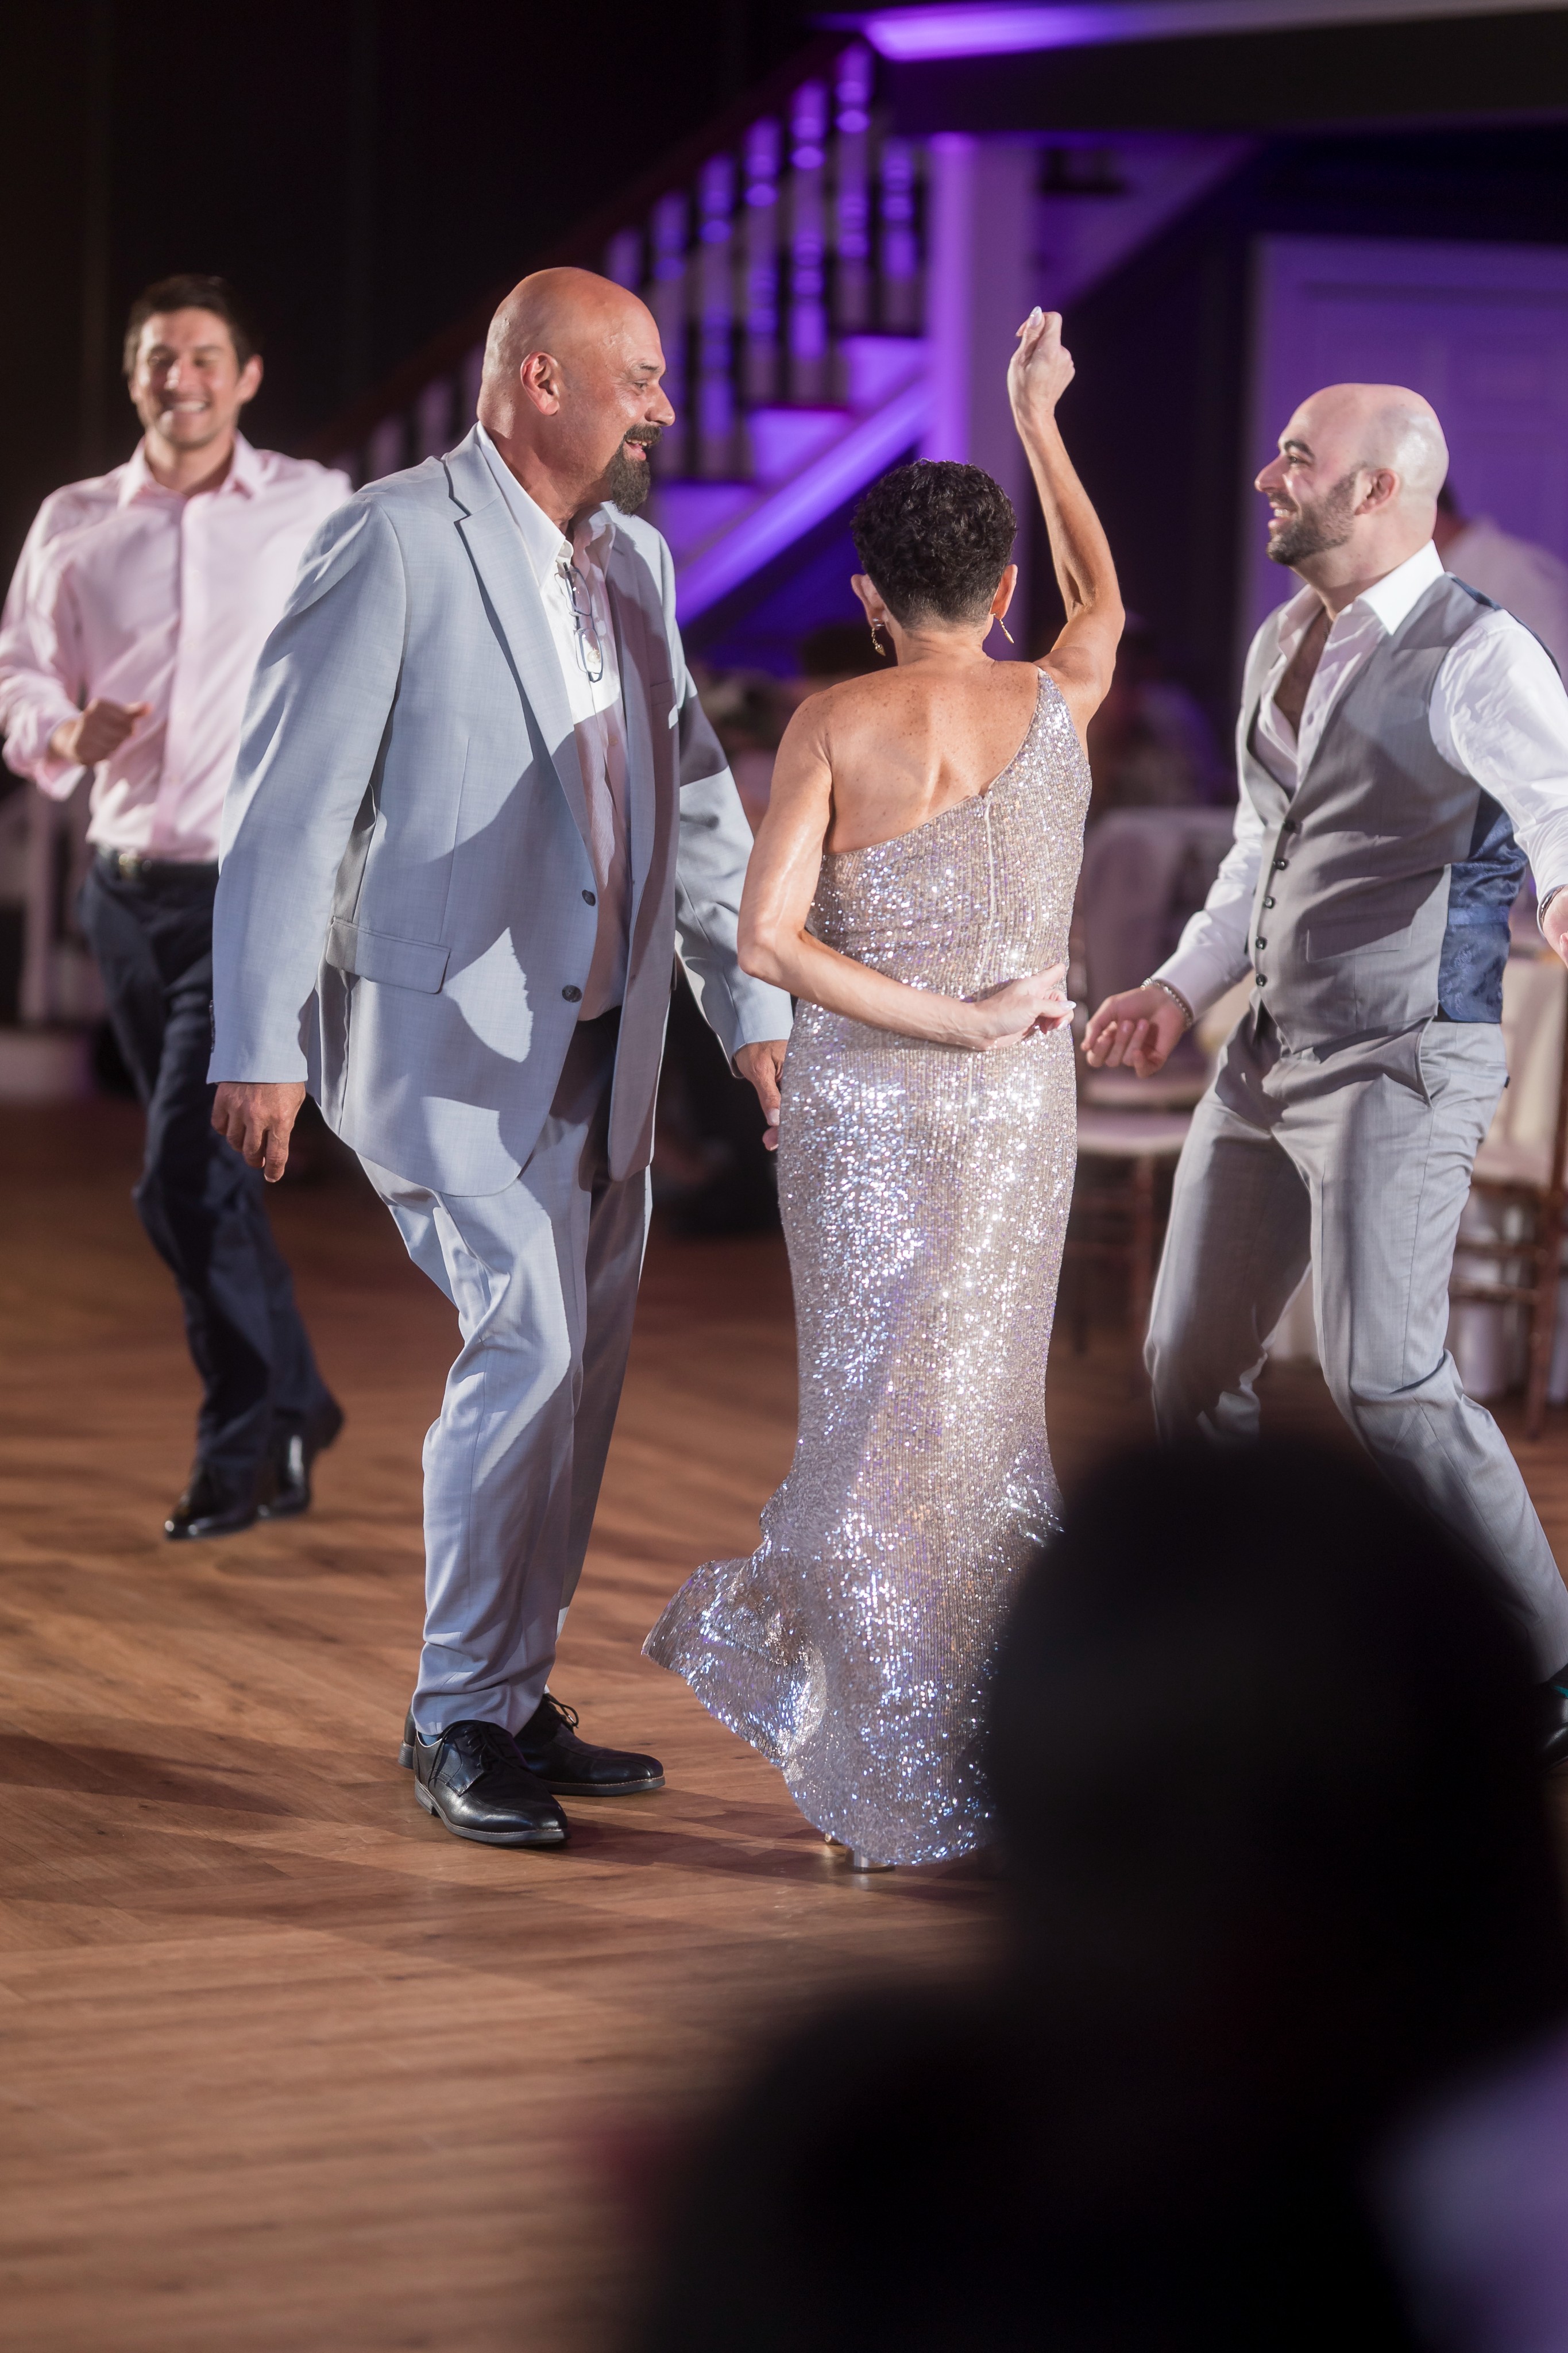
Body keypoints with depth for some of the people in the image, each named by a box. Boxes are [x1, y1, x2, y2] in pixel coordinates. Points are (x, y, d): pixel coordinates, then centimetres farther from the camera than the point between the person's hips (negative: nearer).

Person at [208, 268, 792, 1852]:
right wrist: (262, 1041, -16)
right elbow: (288, 797, -13)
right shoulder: (392, 545, -12)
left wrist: (755, 1006, 13)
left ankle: (516, 1701, 22)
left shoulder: (633, 563, 11)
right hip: (444, 1033, -8)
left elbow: (692, 794, 18)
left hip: (599, 1043, 8)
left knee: (579, 1370, 9)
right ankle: (459, 1719, -1)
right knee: (529, 1342, -15)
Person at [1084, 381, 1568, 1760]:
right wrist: (1181, 990, 13)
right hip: (1270, 1060, 9)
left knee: (1385, 1373, -18)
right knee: (1192, 1365, 12)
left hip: (1404, 1065, -8)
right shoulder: (1281, 646, 12)